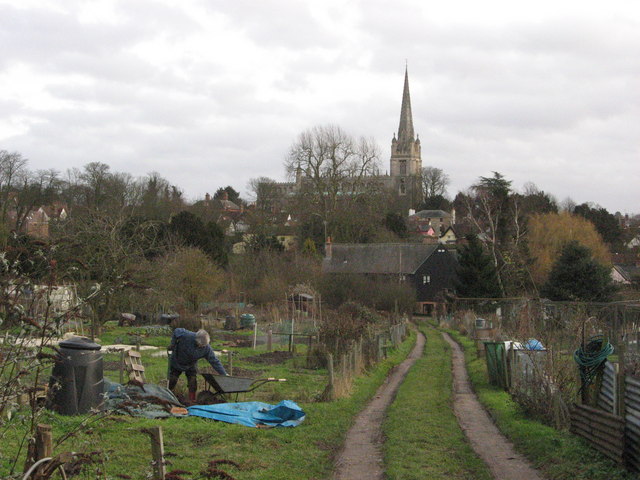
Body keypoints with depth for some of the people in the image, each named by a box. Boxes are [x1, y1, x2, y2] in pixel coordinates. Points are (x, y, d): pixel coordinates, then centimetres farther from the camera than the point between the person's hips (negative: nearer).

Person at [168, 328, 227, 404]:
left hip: (191, 365, 1)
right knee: (172, 380, 5)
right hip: (176, 362, -1)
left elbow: (215, 361, -22)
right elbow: (176, 331, -16)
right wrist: (173, 344, -5)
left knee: (193, 381, -10)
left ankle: (192, 400, 0)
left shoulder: (207, 348, -27)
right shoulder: (186, 336, -37)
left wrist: (224, 374, -25)